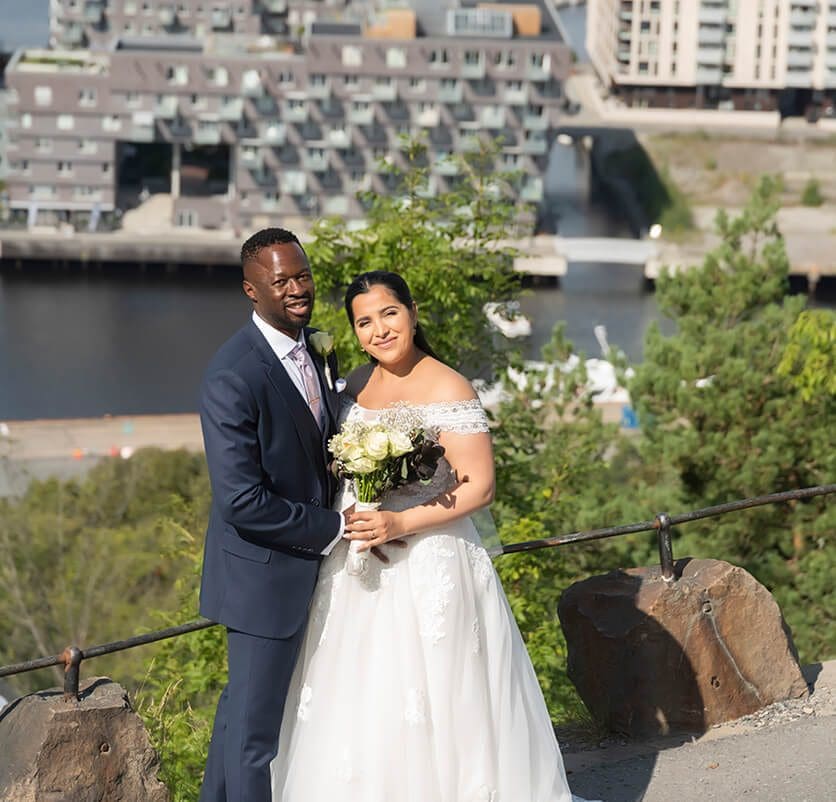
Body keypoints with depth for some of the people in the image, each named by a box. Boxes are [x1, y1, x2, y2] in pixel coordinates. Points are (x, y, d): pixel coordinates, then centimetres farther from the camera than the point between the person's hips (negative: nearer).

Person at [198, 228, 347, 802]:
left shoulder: (315, 352, 2)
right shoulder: (234, 376, -25)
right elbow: (242, 501, -27)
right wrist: (335, 529, -19)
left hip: (305, 564, 9)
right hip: (265, 573, -9)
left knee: (243, 703, 25)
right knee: (255, 725, 3)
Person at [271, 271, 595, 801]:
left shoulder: (448, 389, -10)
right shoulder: (358, 384, 9)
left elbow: (480, 488, -14)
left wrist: (401, 524, -21)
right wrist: (343, 519, -1)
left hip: (428, 568, -6)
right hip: (356, 572, 6)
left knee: (429, 708, -3)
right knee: (358, 709, 8)